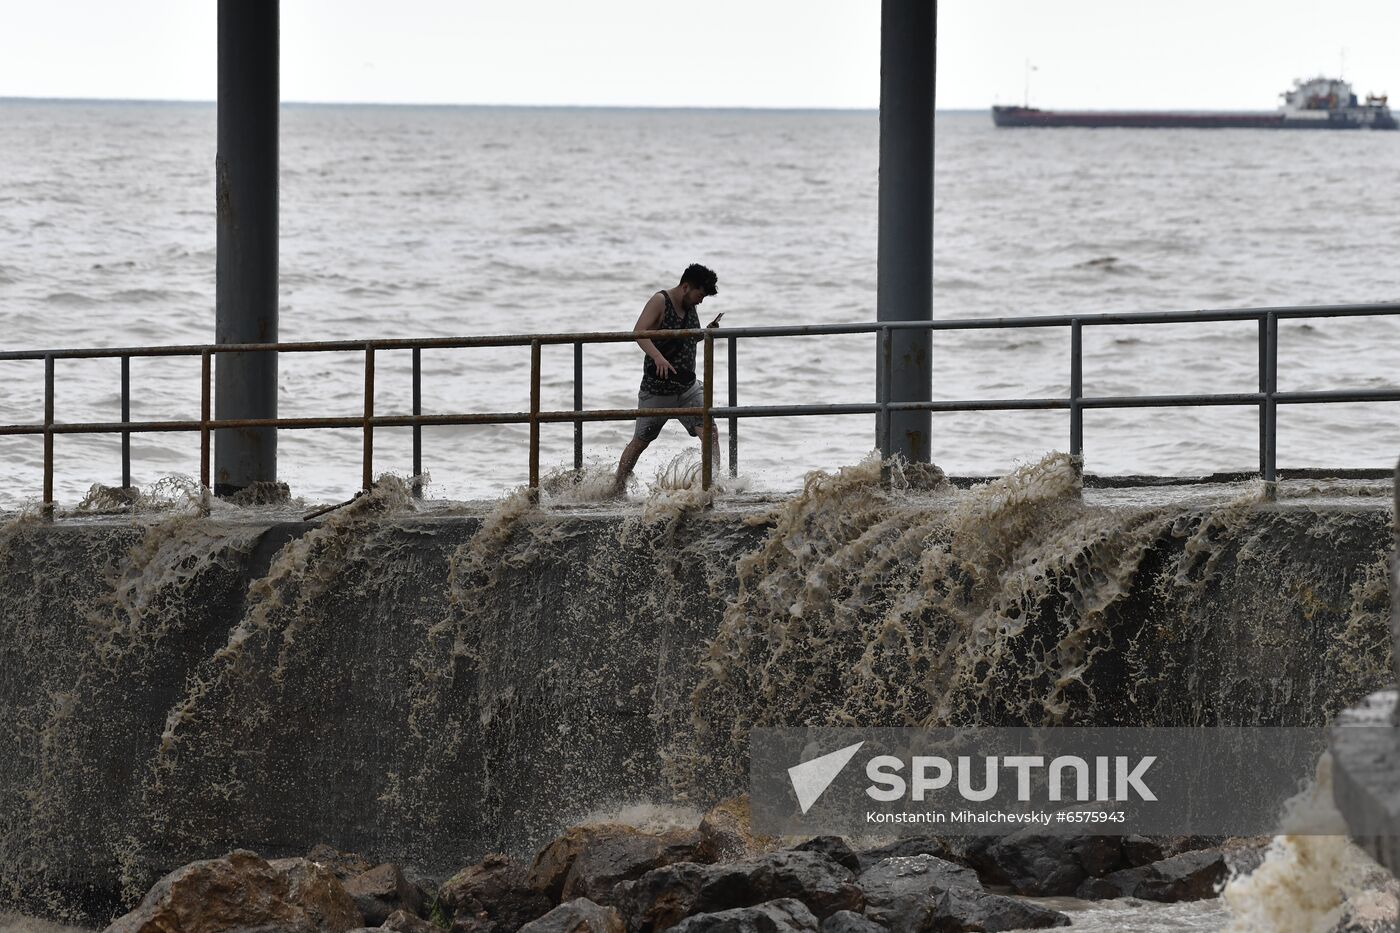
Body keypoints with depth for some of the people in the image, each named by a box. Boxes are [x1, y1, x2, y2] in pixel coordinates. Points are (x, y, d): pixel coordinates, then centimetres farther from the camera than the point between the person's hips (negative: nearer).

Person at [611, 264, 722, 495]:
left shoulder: (691, 307, 8)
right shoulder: (660, 302, -13)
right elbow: (639, 332, -27)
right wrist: (658, 357, -42)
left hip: (688, 388, 5)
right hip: (657, 388, -5)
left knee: (710, 432, -12)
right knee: (640, 442, 8)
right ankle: (617, 489, 23)